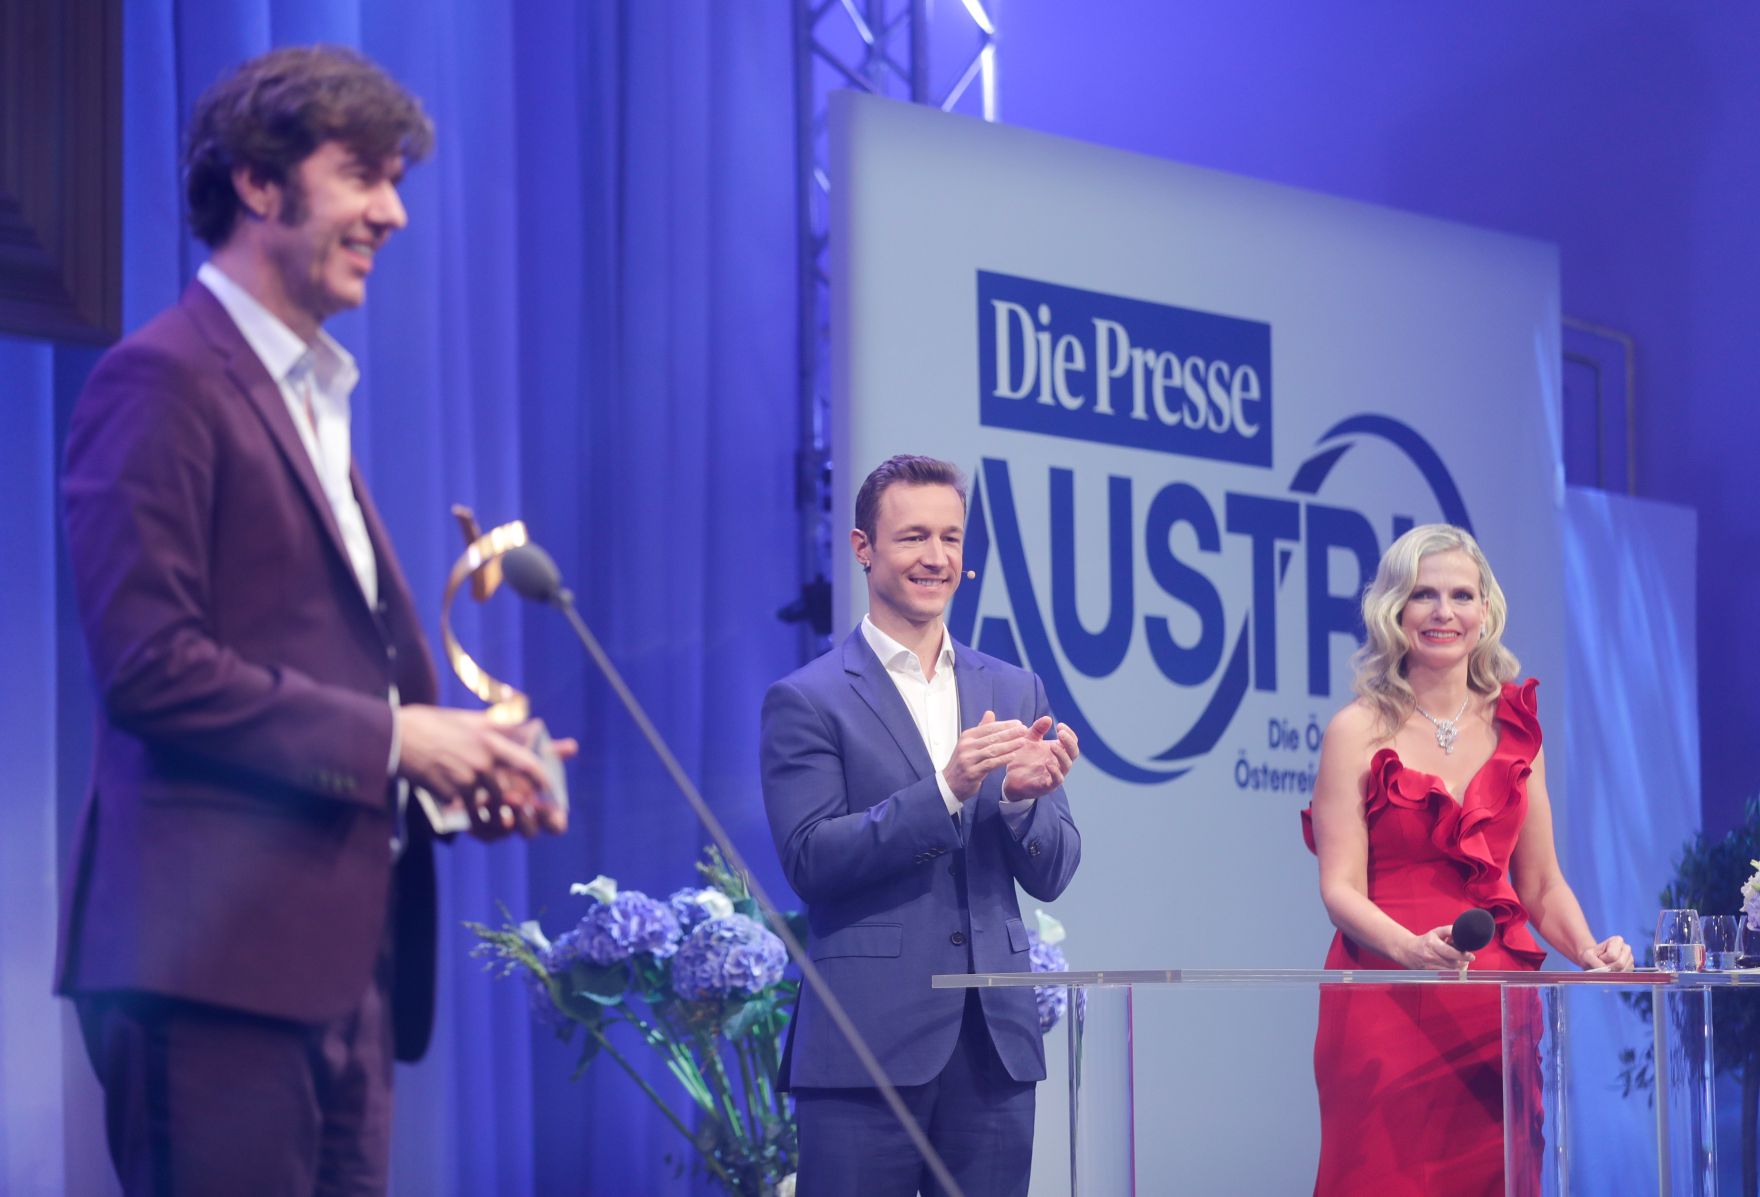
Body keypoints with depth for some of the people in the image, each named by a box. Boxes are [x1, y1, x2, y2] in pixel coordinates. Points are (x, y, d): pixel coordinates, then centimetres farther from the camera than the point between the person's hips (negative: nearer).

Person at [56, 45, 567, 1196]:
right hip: (219, 955, -9)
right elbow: (146, 663, -15)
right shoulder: (164, 382, -5)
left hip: (341, 959, 9)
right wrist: (387, 736, -12)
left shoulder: (311, 400, 24)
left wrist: (463, 764, 7)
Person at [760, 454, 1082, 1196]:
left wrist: (1023, 797, -11)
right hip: (867, 1043, -4)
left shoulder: (1015, 692, 13)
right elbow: (808, 859, -10)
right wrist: (945, 790, -20)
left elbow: (1050, 876, 11)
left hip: (994, 1041, 4)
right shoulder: (806, 702, 0)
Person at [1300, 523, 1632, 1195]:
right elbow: (1341, 889, -8)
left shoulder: (1514, 729, 12)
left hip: (1495, 1009, 4)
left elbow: (1541, 884, 15)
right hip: (1387, 1006, -4)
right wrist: (1413, 948, -26)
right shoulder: (1358, 731, -1)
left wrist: (1589, 952, -5)